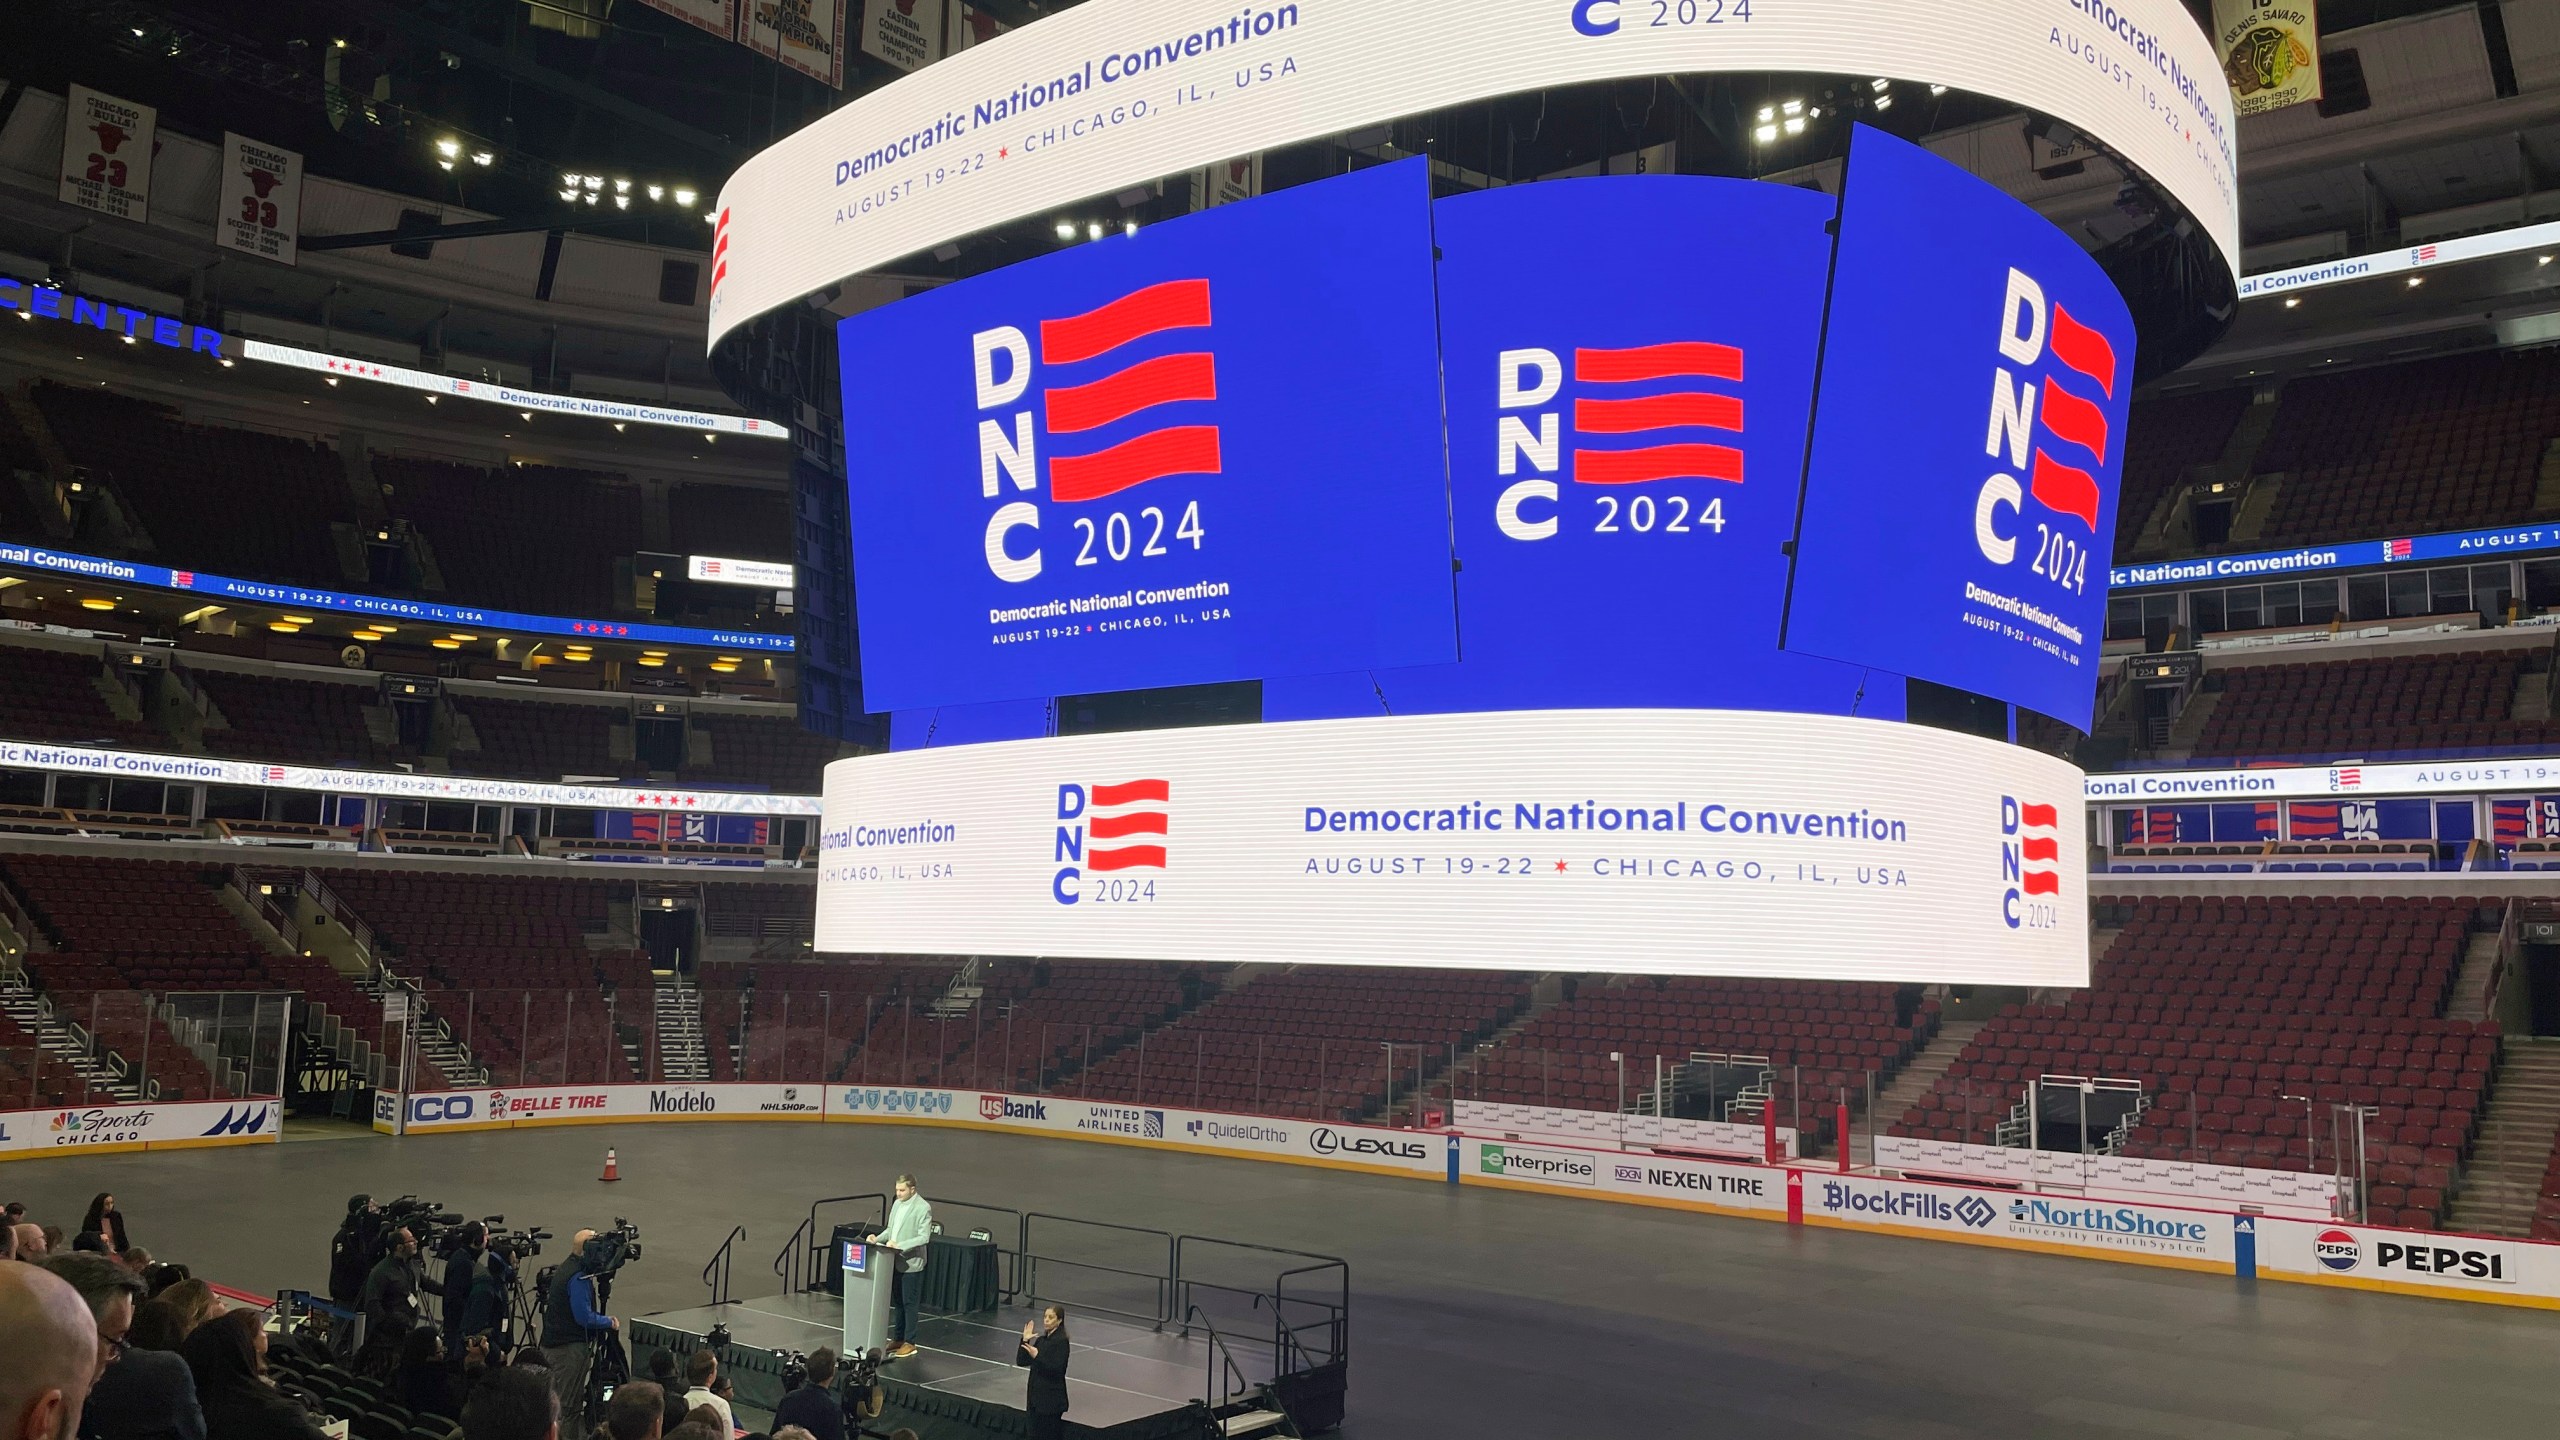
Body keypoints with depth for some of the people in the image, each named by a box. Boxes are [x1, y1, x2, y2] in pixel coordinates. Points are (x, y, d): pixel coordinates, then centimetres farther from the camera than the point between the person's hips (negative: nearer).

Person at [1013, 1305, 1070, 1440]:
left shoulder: (1061, 1341, -12)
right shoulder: (1041, 1339, 11)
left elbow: (1057, 1369, -20)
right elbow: (1021, 1361, 9)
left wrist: (1037, 1357, -26)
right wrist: (1025, 1341, -2)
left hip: (1051, 1399, -8)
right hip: (1037, 1395, 8)